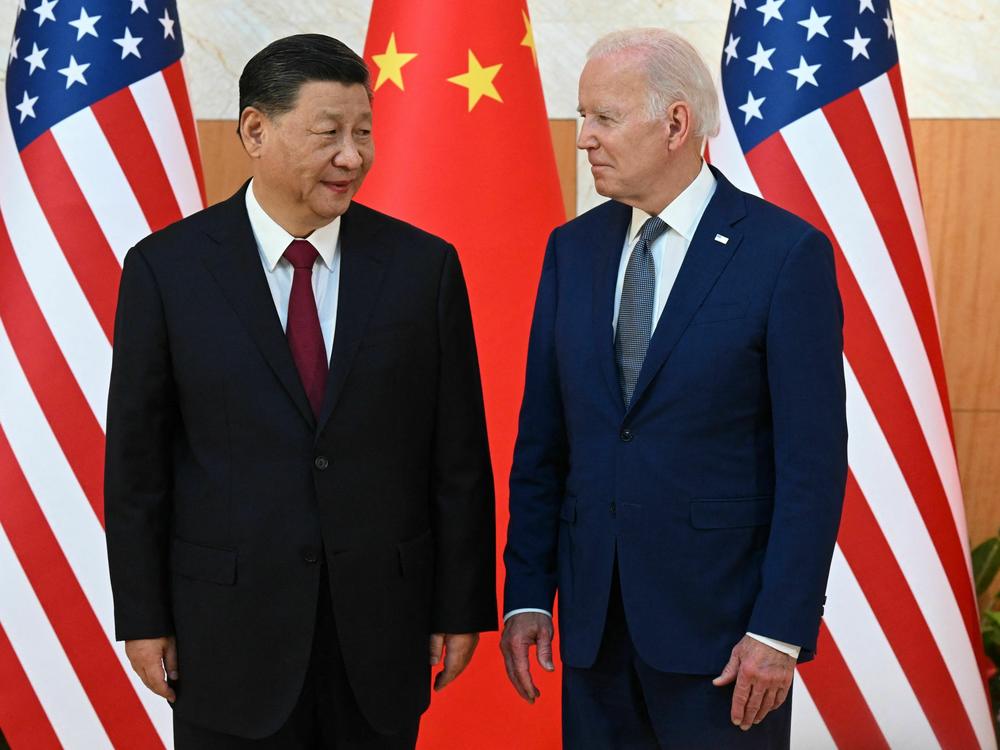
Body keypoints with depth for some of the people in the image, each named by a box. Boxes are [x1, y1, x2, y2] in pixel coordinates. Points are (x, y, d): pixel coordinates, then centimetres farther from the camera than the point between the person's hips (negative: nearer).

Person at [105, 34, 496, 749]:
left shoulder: (424, 265, -1)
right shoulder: (166, 268, -4)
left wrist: (460, 608, 2)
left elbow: (459, 456, 1)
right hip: (230, 628, -1)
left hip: (383, 627, 1)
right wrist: (144, 620, -1)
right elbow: (136, 459, 0)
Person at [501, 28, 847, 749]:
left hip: (720, 611, -4)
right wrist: (527, 594, 4)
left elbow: (813, 459, -10)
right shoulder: (573, 247, 7)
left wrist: (781, 630, -14)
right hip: (594, 610, 5)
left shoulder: (787, 252, -9)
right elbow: (542, 439, 8)